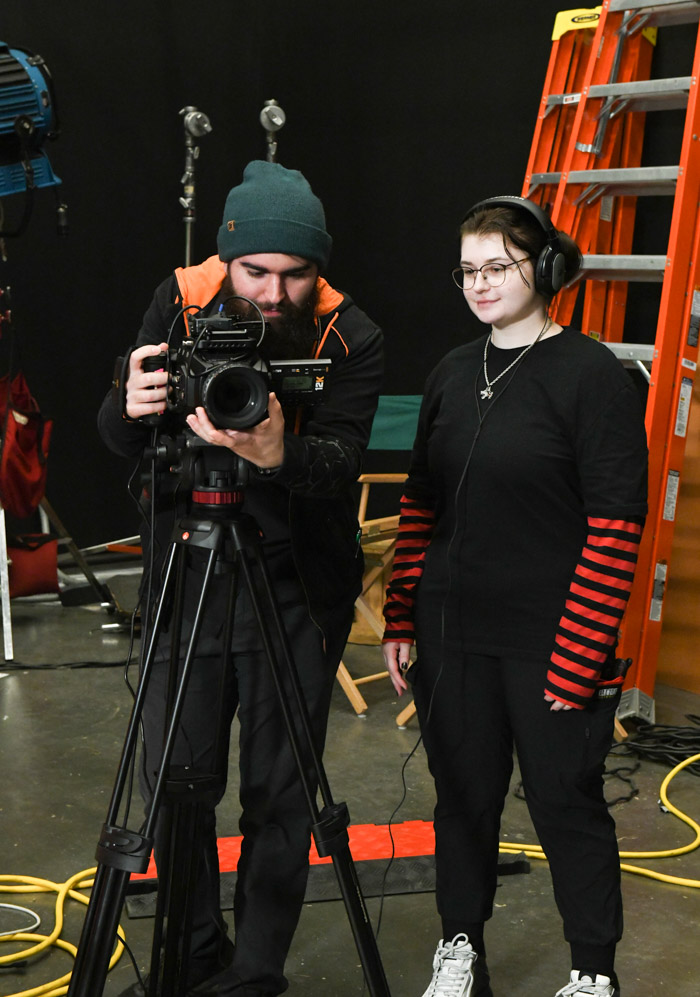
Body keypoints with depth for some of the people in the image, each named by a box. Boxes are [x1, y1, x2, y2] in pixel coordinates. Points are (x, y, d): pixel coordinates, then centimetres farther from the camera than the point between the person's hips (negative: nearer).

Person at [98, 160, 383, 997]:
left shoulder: (350, 338, -10)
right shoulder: (180, 304, -3)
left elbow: (339, 463, -23)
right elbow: (116, 438, -5)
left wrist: (274, 454, -44)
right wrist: (132, 408, -29)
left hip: (295, 592, -2)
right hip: (185, 584, 3)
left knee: (277, 796, 4)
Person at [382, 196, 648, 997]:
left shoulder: (593, 376, -10)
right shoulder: (452, 374, 8)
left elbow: (616, 528, -13)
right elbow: (420, 504, 13)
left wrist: (577, 657, -15)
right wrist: (400, 619, 8)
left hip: (550, 644, -5)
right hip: (453, 635, 5)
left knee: (565, 803, 6)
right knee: (463, 795, 15)